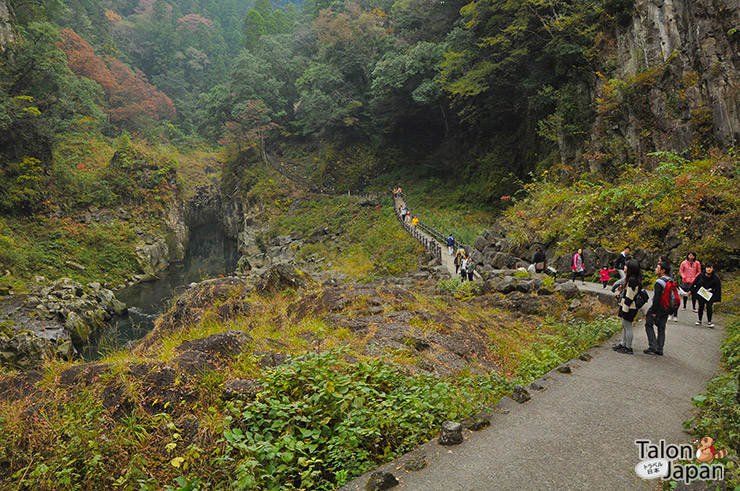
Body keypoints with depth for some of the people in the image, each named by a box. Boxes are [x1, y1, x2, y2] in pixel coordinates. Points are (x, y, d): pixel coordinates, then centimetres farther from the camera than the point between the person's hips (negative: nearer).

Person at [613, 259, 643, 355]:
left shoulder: (632, 280, -23)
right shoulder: (631, 279, 9)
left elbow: (629, 297, -22)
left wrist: (624, 310, -19)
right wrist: (622, 290, 9)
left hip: (629, 308, -11)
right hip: (626, 306, 11)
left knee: (628, 327, -1)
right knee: (624, 326, 19)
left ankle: (628, 348, 8)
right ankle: (623, 344, 31)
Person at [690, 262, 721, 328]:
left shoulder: (715, 278, -9)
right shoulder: (701, 275, -7)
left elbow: (717, 287, 1)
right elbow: (694, 283, 3)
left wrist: (710, 289, -13)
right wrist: (691, 291, 7)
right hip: (700, 294, 2)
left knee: (709, 307, -11)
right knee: (701, 307, 10)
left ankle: (709, 322, -2)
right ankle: (699, 320, 25)